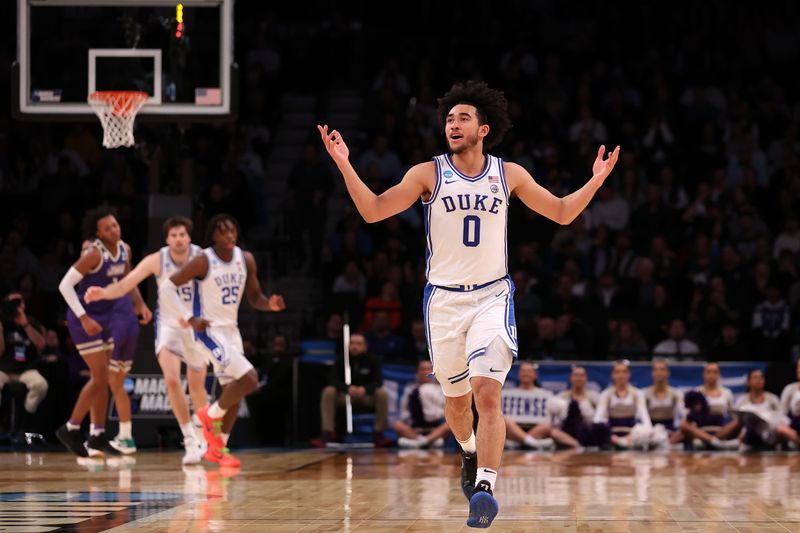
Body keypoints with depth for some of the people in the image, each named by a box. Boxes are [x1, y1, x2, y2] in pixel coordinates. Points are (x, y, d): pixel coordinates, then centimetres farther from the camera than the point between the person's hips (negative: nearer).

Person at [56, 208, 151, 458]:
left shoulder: (124, 250, 1)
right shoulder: (94, 254, -21)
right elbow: (65, 285, -21)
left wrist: (140, 305, 3)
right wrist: (84, 318, -24)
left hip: (107, 316, 8)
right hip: (85, 318, -8)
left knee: (103, 379, 10)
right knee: (101, 378, -9)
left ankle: (97, 436, 16)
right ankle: (70, 429, 3)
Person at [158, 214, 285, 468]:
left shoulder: (246, 259, 0)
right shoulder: (203, 261, -17)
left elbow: (254, 298, 9)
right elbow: (166, 287, -15)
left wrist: (270, 304, -14)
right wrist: (189, 318, -21)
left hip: (231, 330, 7)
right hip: (210, 330, -7)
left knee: (233, 390, 12)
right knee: (249, 379, -20)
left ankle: (218, 447, 26)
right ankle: (211, 414, 3)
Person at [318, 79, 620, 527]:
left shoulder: (509, 175, 3)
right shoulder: (429, 174, -1)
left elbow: (562, 213, 10)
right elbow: (374, 211, -6)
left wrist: (596, 180, -4)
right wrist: (345, 167, -18)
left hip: (493, 296, -1)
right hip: (444, 299, 1)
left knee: (487, 392, -20)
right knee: (457, 400, 13)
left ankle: (485, 487, -27)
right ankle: (469, 453, 45)